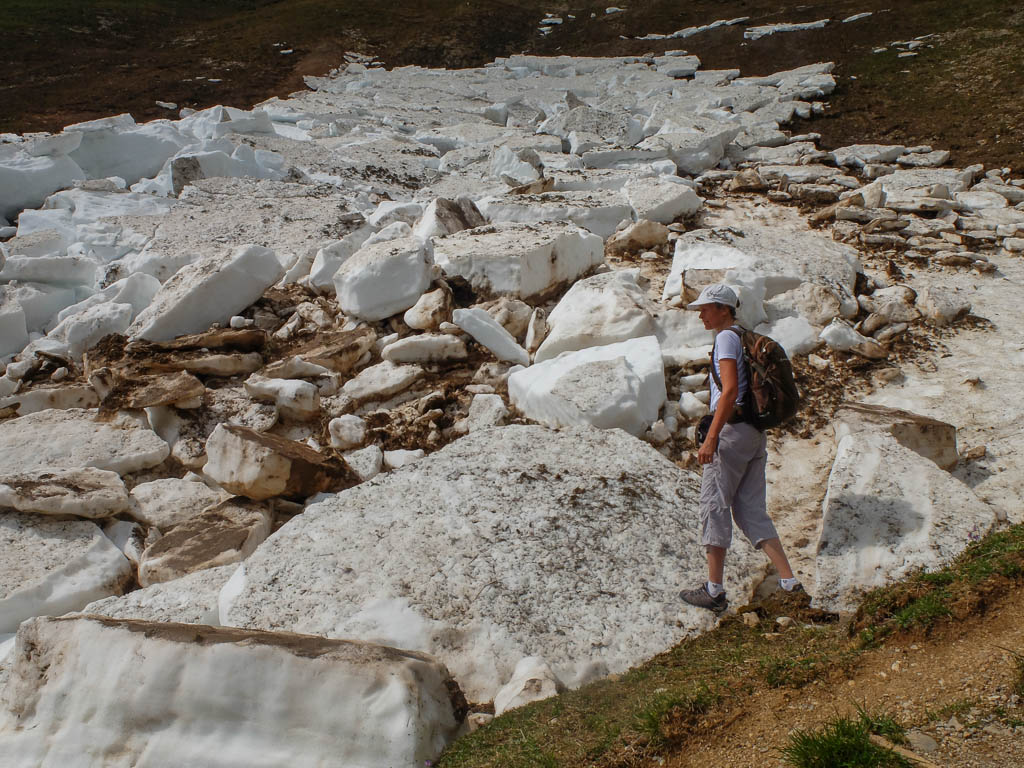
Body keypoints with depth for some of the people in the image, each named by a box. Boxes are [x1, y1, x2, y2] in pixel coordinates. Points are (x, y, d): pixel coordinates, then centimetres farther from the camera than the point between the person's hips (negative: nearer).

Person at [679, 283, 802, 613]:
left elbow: (730, 391, -19)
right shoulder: (745, 339, 20)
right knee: (751, 510, 9)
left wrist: (711, 438, -22)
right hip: (755, 432, 9)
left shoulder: (726, 337, -8)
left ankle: (714, 590, 3)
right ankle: (790, 583, 4)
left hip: (733, 429, -9)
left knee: (715, 505, -2)